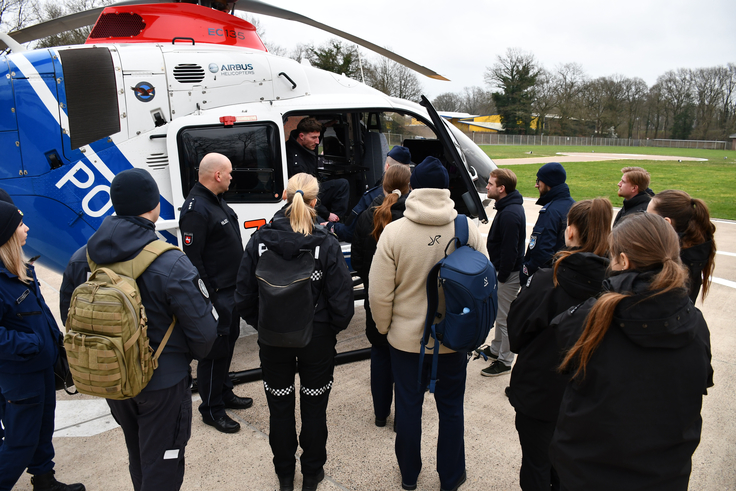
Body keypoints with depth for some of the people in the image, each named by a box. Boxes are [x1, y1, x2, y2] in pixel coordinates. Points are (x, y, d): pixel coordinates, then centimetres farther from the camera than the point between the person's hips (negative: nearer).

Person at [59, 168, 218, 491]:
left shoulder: (81, 259, -8)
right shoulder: (172, 265, -27)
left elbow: (70, 319, 5)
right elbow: (204, 332, -22)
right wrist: (189, 355, 1)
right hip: (163, 383, -6)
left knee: (137, 457, 28)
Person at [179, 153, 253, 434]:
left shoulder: (217, 201, 11)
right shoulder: (196, 210, -21)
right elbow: (193, 259, -23)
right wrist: (208, 297, -22)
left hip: (231, 289, 10)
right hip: (216, 294, -10)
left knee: (228, 341, 21)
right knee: (215, 350, 1)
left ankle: (224, 394, 37)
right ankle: (211, 409, 16)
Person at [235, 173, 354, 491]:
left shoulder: (260, 239, -10)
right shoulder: (326, 244, -17)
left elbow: (244, 294, -5)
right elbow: (341, 298, -15)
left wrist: (260, 324, 10)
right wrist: (334, 326, 4)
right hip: (317, 339, -1)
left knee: (280, 408, 19)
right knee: (314, 408, 18)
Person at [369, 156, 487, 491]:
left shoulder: (394, 231, -15)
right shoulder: (468, 228, -9)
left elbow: (379, 293, -13)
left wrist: (384, 327, 5)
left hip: (406, 338, -1)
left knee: (409, 406, 17)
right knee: (451, 408, 18)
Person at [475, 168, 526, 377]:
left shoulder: (510, 214, -26)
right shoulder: (508, 207, 8)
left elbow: (509, 250, -26)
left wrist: (502, 276, -18)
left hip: (509, 273, -11)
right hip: (503, 269, 11)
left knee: (505, 317, 2)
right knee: (500, 313, 23)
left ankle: (504, 361, 15)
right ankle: (496, 348, 39)